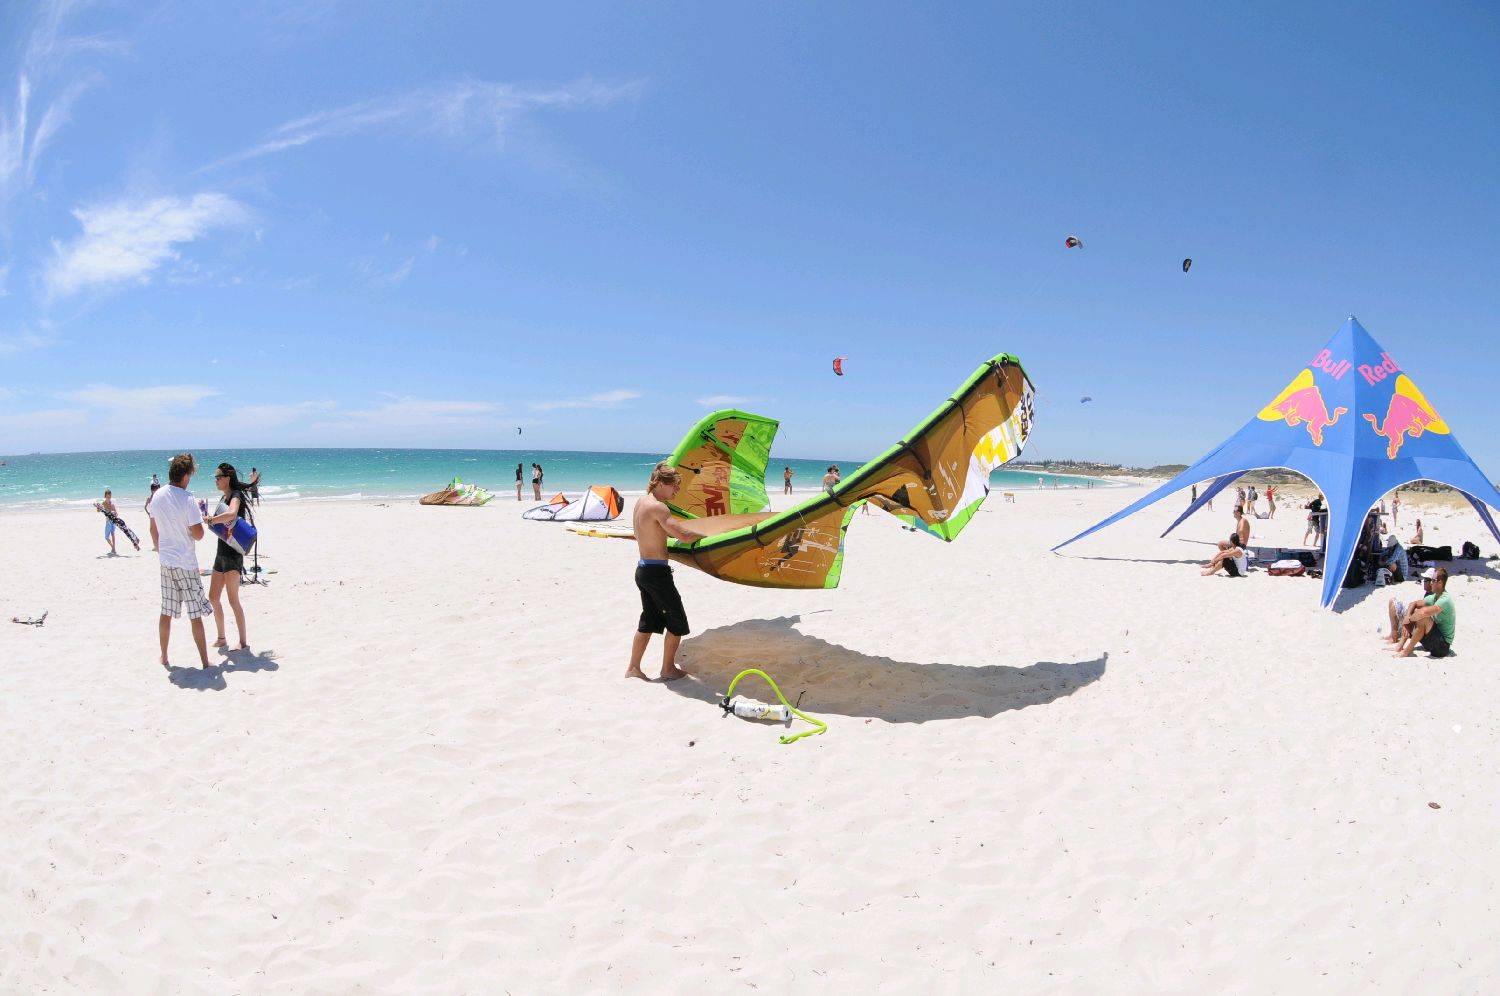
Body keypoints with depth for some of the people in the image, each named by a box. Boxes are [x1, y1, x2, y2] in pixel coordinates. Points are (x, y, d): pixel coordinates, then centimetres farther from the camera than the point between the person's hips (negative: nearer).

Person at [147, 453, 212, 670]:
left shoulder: (157, 496, 3)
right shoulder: (188, 500, -17)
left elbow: (153, 530, 13)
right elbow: (198, 534, -16)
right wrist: (199, 516, 1)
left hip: (166, 562, 6)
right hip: (186, 564, -6)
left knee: (166, 612, 16)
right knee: (196, 616, 0)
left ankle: (164, 657, 25)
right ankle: (205, 662, 3)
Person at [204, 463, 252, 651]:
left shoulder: (236, 495, -13)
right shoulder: (223, 498, 14)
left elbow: (231, 514, -35)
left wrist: (209, 520, -29)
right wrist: (209, 518, 4)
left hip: (233, 554, -9)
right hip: (221, 553, 9)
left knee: (233, 600, -7)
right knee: (213, 597, 13)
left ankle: (243, 642, 0)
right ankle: (221, 638, 25)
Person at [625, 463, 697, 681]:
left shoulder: (640, 501, 9)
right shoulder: (658, 507, -19)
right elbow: (684, 536, -26)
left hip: (642, 570, 9)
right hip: (657, 572, -9)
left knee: (649, 621, 19)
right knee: (677, 621, 7)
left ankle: (633, 668, 23)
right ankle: (668, 669, 17)